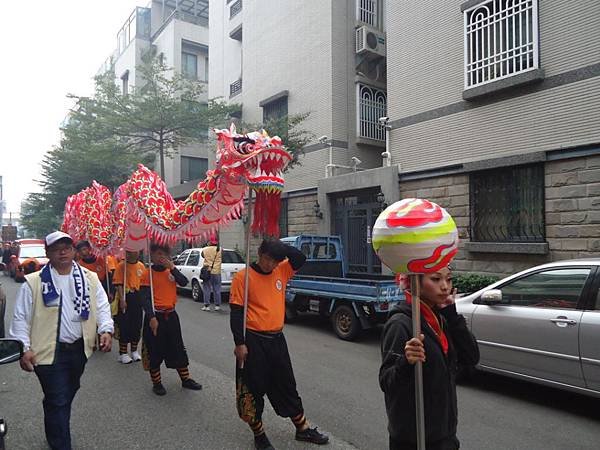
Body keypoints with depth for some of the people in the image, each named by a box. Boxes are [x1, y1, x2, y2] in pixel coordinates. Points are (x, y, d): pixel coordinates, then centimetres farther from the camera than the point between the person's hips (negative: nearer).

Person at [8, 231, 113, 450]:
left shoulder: (89, 278, 2)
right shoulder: (34, 282, -6)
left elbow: (102, 306, 2)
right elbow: (20, 318, -4)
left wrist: (106, 330, -13)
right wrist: (24, 348, -11)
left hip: (79, 348, 4)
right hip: (49, 350, -4)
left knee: (67, 395, 23)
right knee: (58, 401, 0)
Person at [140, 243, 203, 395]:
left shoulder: (171, 271, 6)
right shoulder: (148, 273, -8)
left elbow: (184, 282, -10)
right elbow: (146, 298, -12)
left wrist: (172, 267, -17)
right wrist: (151, 318, -20)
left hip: (171, 315, 5)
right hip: (155, 316, -4)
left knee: (178, 349, 12)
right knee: (155, 351, 6)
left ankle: (186, 379, 24)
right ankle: (157, 383, 22)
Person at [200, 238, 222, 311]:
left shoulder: (205, 250, -1)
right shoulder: (220, 250, -3)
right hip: (216, 272, 0)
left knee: (206, 290, 6)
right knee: (217, 290, 8)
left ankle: (207, 306, 7)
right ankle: (217, 306, 11)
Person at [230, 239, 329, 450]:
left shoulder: (281, 271, 5)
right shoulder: (243, 277, -11)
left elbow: (300, 258, -3)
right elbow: (236, 313, -12)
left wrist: (280, 247, -11)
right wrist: (240, 344, -14)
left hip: (277, 339, 5)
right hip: (254, 341, -5)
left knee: (287, 386, 17)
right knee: (255, 389, 9)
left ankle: (302, 428, 31)